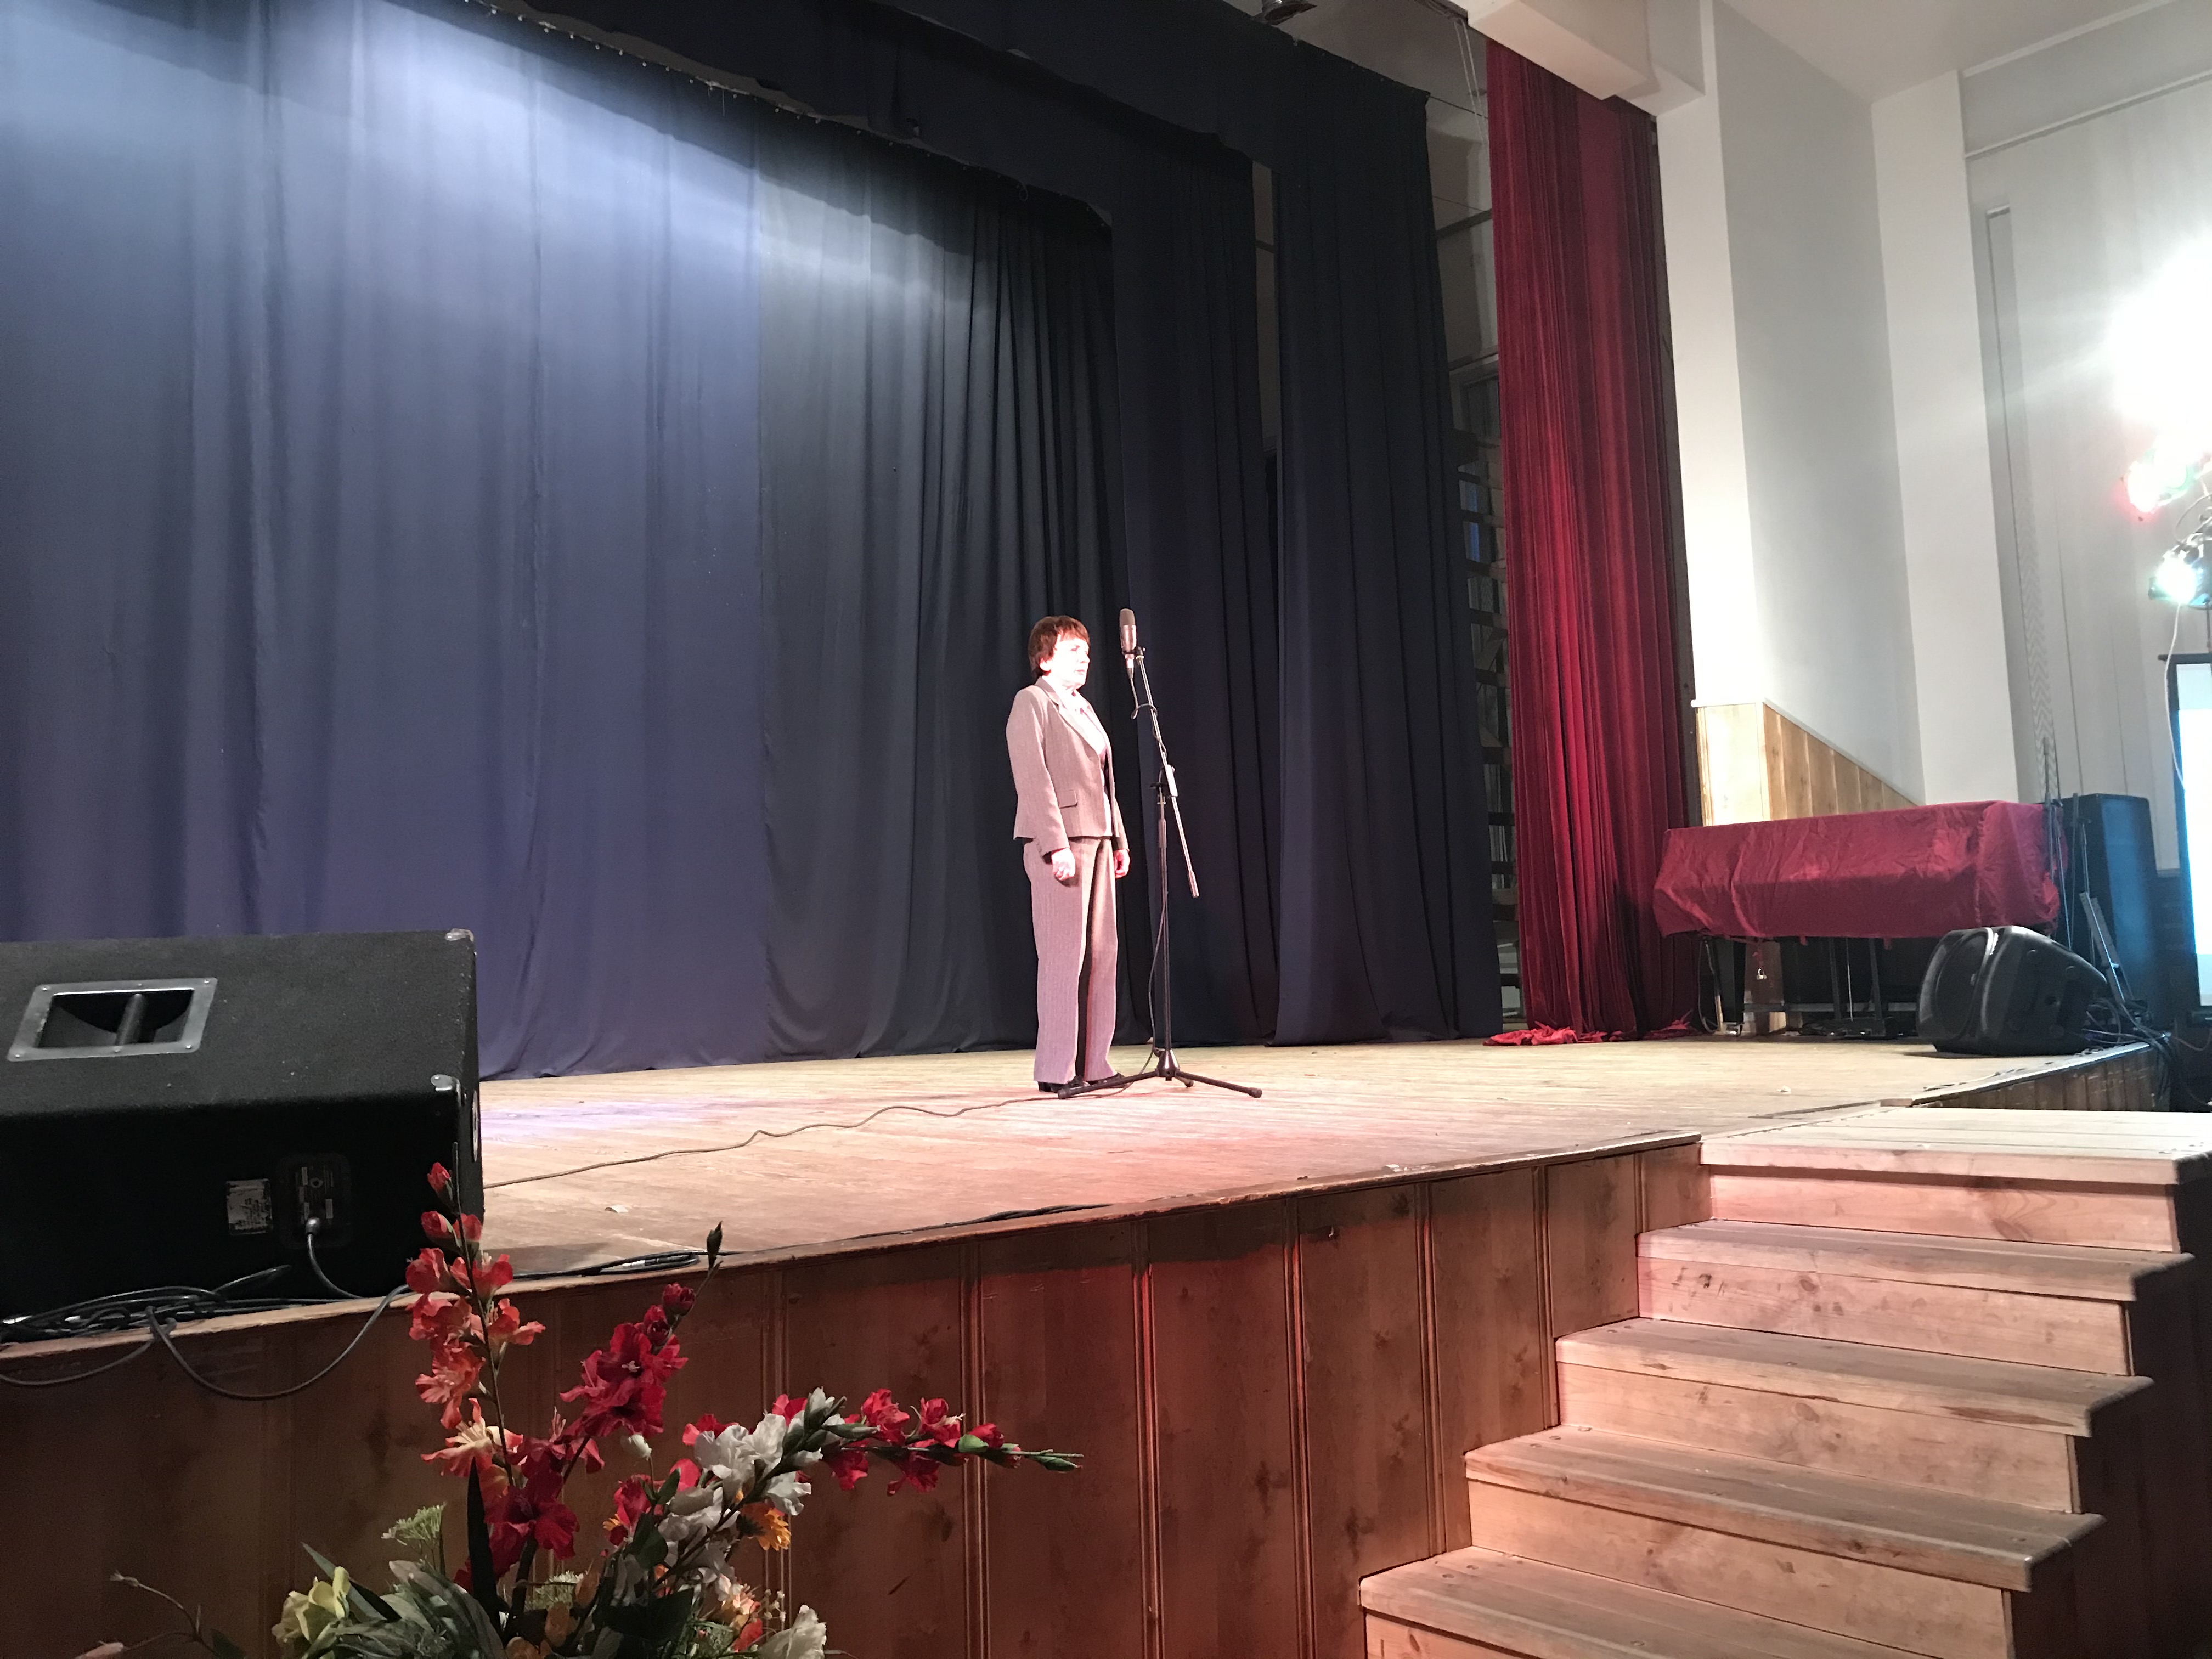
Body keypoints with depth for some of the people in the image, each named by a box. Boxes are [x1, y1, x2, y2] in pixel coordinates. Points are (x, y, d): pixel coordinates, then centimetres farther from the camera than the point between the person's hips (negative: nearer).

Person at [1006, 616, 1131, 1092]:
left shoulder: (1085, 709, 22)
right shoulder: (1032, 702, -3)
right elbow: (1033, 779, -13)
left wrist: (1119, 839, 14)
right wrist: (1056, 845, -21)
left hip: (1097, 840, 8)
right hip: (1058, 842, -8)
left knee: (1101, 954, 6)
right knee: (1064, 955, -7)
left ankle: (1093, 1062, 11)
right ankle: (1056, 1069, -2)